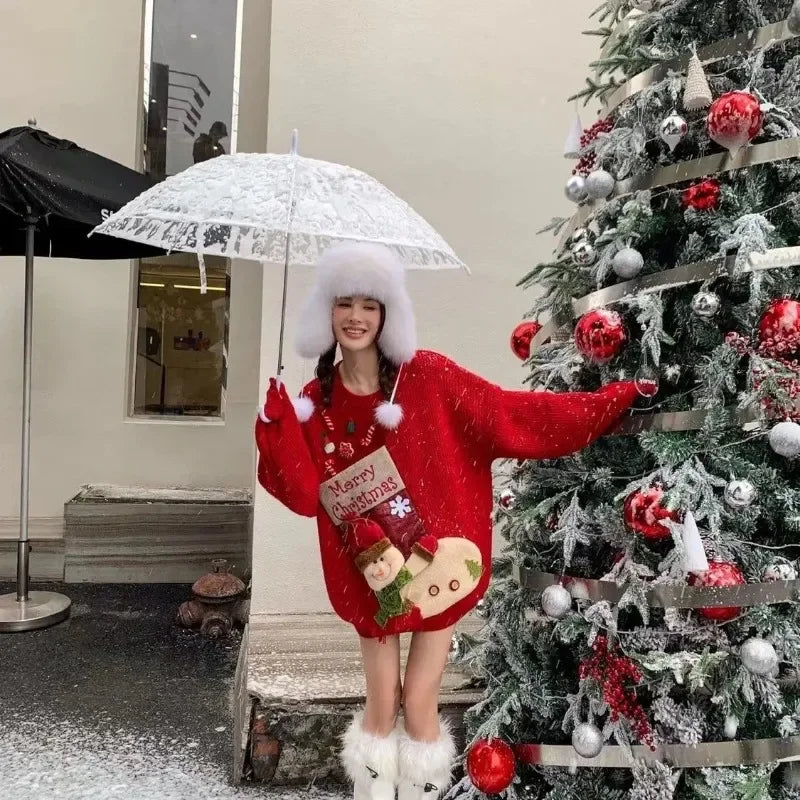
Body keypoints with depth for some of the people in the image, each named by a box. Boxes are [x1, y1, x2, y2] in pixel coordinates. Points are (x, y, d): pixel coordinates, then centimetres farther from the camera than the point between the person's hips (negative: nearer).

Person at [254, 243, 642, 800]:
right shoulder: (315, 402, -2)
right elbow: (305, 495, -8)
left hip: (435, 562, -2)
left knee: (418, 704, 8)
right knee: (381, 707, 13)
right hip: (372, 575, 2)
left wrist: (612, 402, -15)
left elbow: (510, 415, -12)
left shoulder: (426, 376, -11)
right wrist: (277, 425, -19)